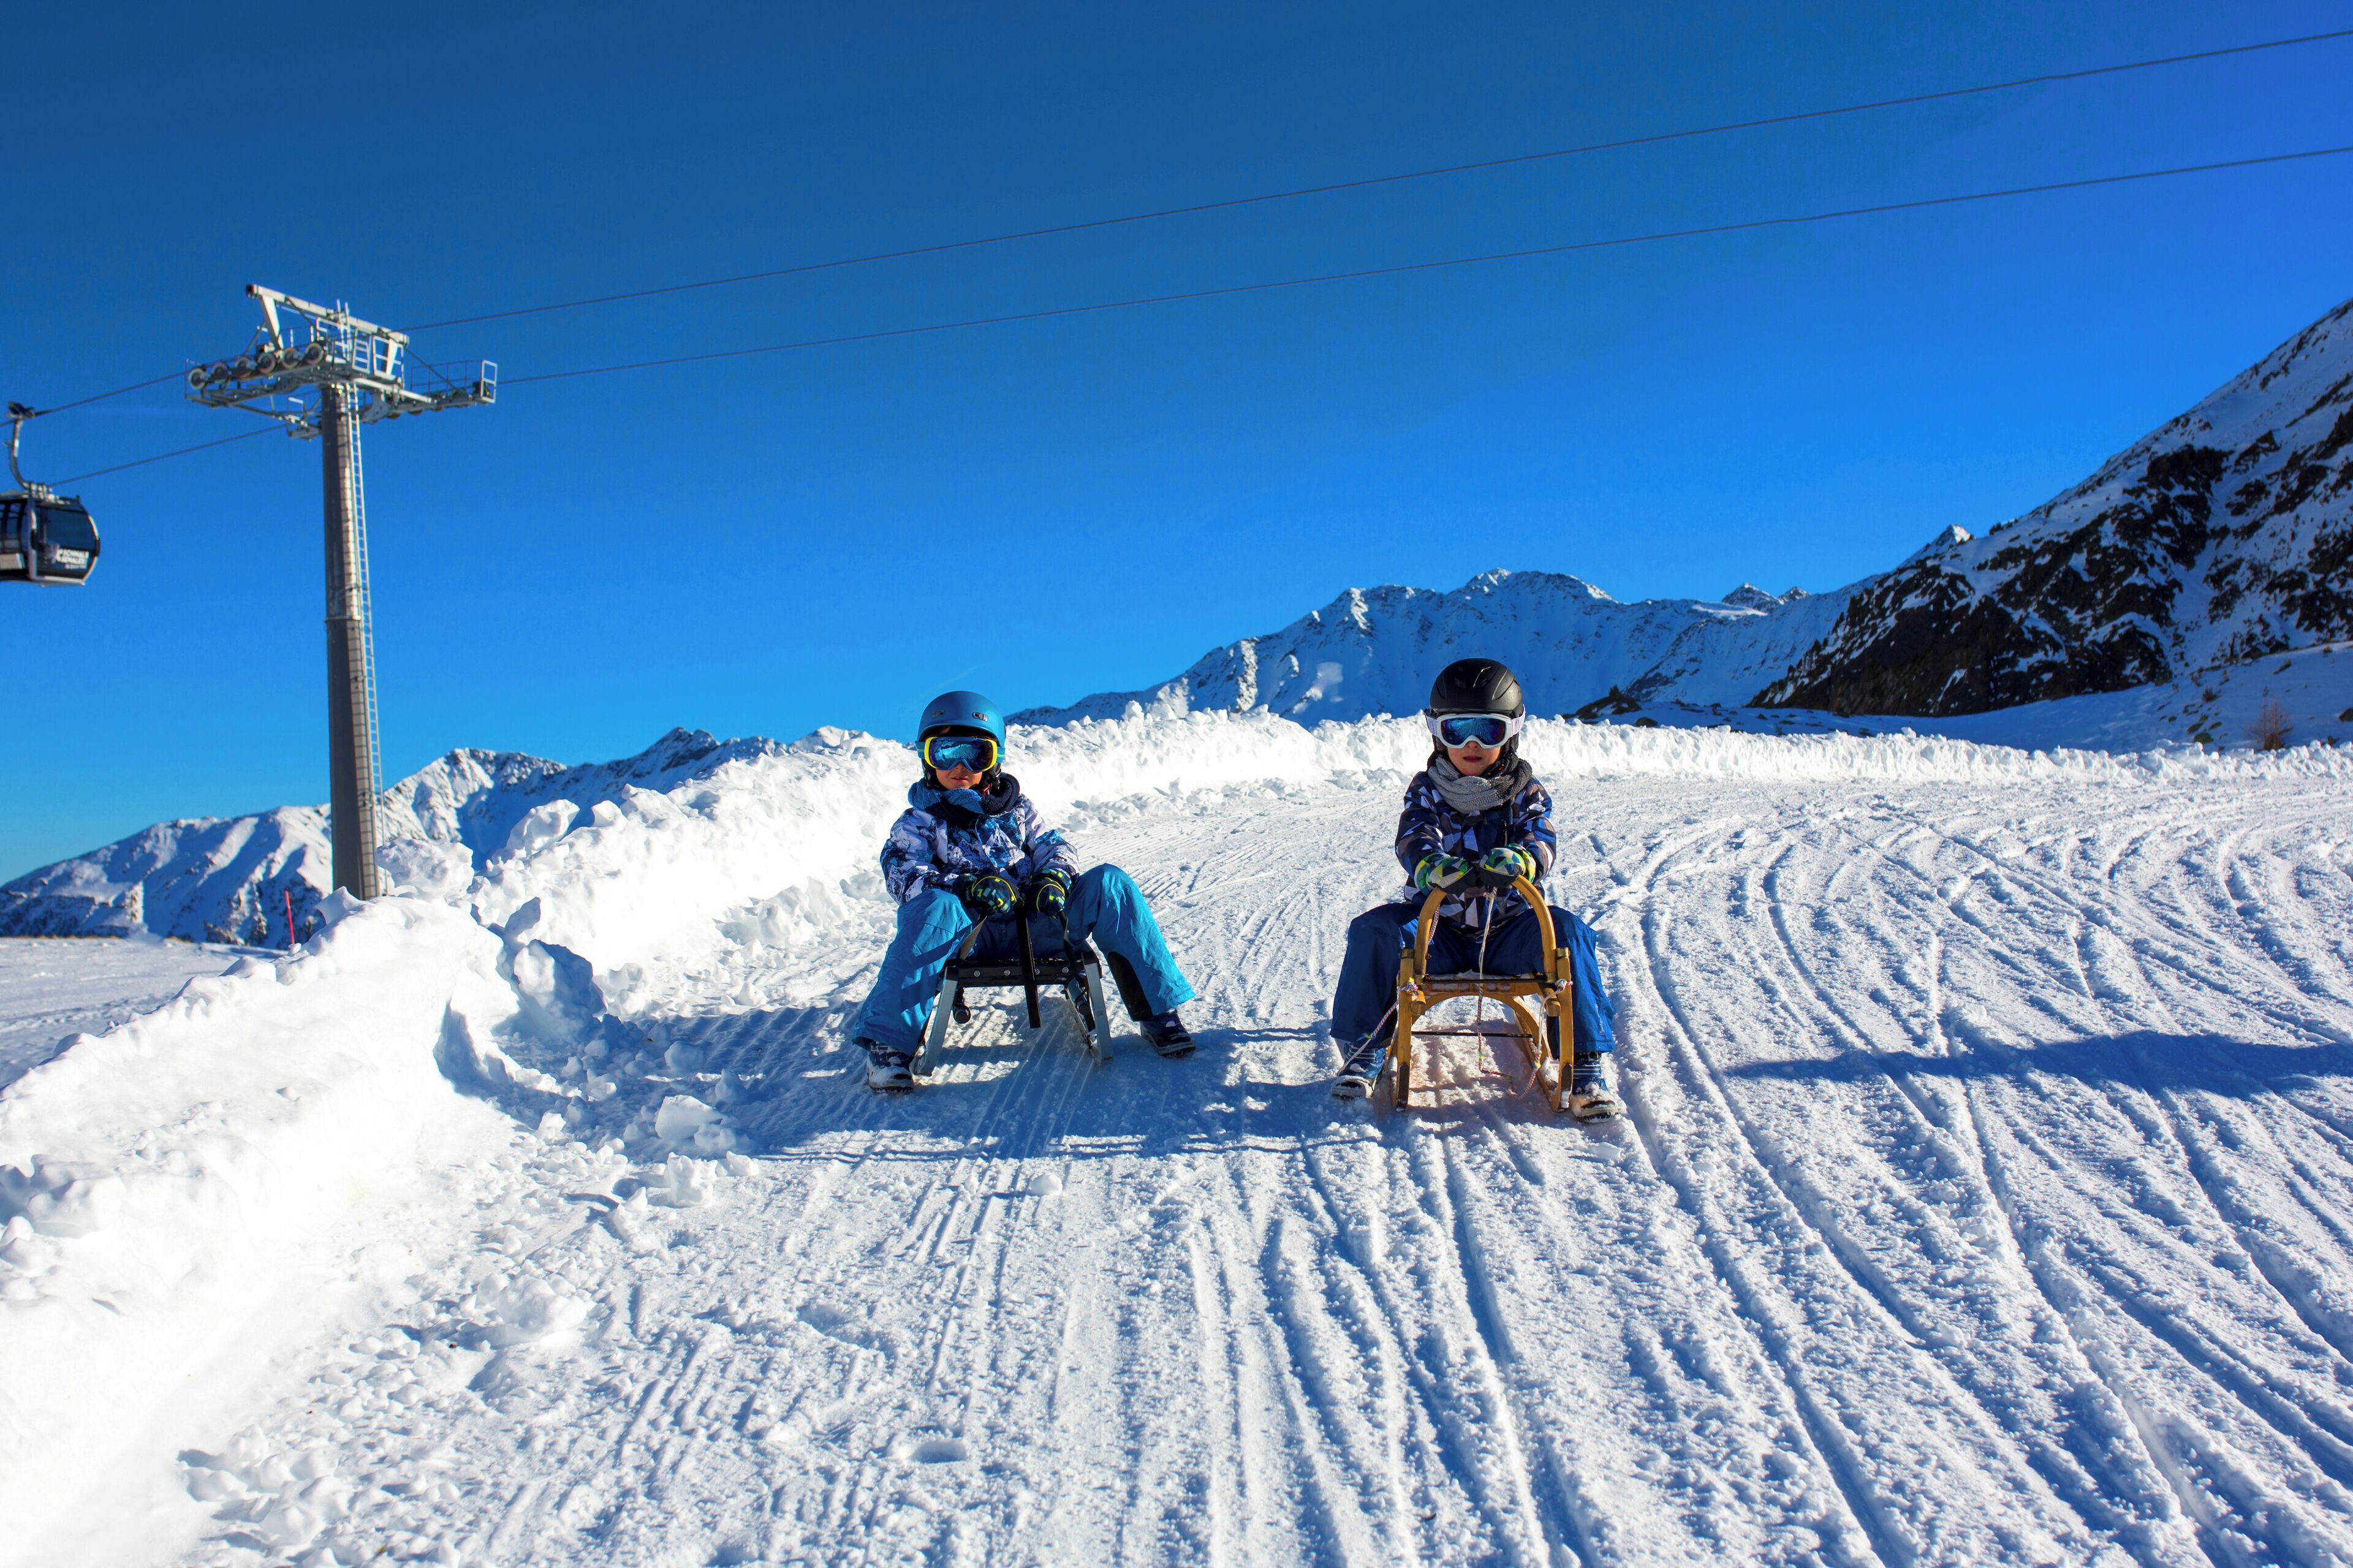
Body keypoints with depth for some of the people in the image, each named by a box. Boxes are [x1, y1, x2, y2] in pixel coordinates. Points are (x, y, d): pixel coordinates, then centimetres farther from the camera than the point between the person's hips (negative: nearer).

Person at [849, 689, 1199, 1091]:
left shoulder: (1015, 809, 22)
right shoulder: (917, 823, 12)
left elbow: (1052, 847, 15)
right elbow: (907, 877, -4)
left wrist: (1054, 877, -11)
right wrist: (969, 887, -22)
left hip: (1037, 927, 3)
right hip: (972, 934, -3)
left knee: (1109, 884, -17)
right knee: (935, 908, -38)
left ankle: (1158, 1010, -14)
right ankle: (888, 1044, -34)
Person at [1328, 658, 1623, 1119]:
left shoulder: (1525, 791, 4)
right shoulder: (1426, 790, 3)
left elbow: (1541, 841, -14)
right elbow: (1414, 838, -16)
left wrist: (1519, 859, -41)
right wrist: (1430, 864, -43)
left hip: (1506, 931, 0)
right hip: (1438, 929, 0)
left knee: (1568, 932, -28)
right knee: (1374, 929, -25)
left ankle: (1586, 1062, -20)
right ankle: (1364, 1052, -12)